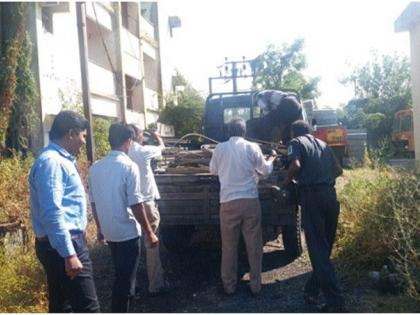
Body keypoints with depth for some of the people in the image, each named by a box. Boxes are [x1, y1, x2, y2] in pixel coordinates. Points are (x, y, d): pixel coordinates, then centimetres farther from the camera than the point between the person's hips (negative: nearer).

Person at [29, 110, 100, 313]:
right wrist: (69, 253, -26)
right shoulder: (51, 161, -17)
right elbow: (52, 213, -25)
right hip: (62, 246, -10)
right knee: (87, 307, -7)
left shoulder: (61, 160, 15)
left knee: (61, 306, 17)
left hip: (67, 242, 10)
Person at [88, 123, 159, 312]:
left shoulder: (95, 168, 3)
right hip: (128, 232, -7)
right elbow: (135, 204, -18)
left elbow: (93, 202, 9)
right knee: (126, 281, 4)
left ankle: (119, 311, 39)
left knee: (120, 278, 24)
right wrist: (149, 232, -10)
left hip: (109, 232, 7)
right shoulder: (129, 166, -17)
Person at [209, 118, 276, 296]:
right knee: (254, 244, 10)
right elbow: (265, 170, 12)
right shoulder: (252, 148, -1)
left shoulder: (220, 148, 0)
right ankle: (255, 285, 18)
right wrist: (271, 160, 34)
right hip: (250, 200, 0)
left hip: (228, 202, 0)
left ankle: (229, 285, 19)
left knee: (229, 246, 10)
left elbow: (213, 170, 17)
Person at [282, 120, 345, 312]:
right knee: (325, 248, 16)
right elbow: (338, 170, 20)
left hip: (312, 196, -6)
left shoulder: (296, 142, 3)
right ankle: (312, 290, 27)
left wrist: (287, 181, 3)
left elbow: (296, 165, -14)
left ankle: (335, 302, -6)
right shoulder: (323, 144, 21)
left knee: (318, 250, -4)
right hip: (330, 195, 7)